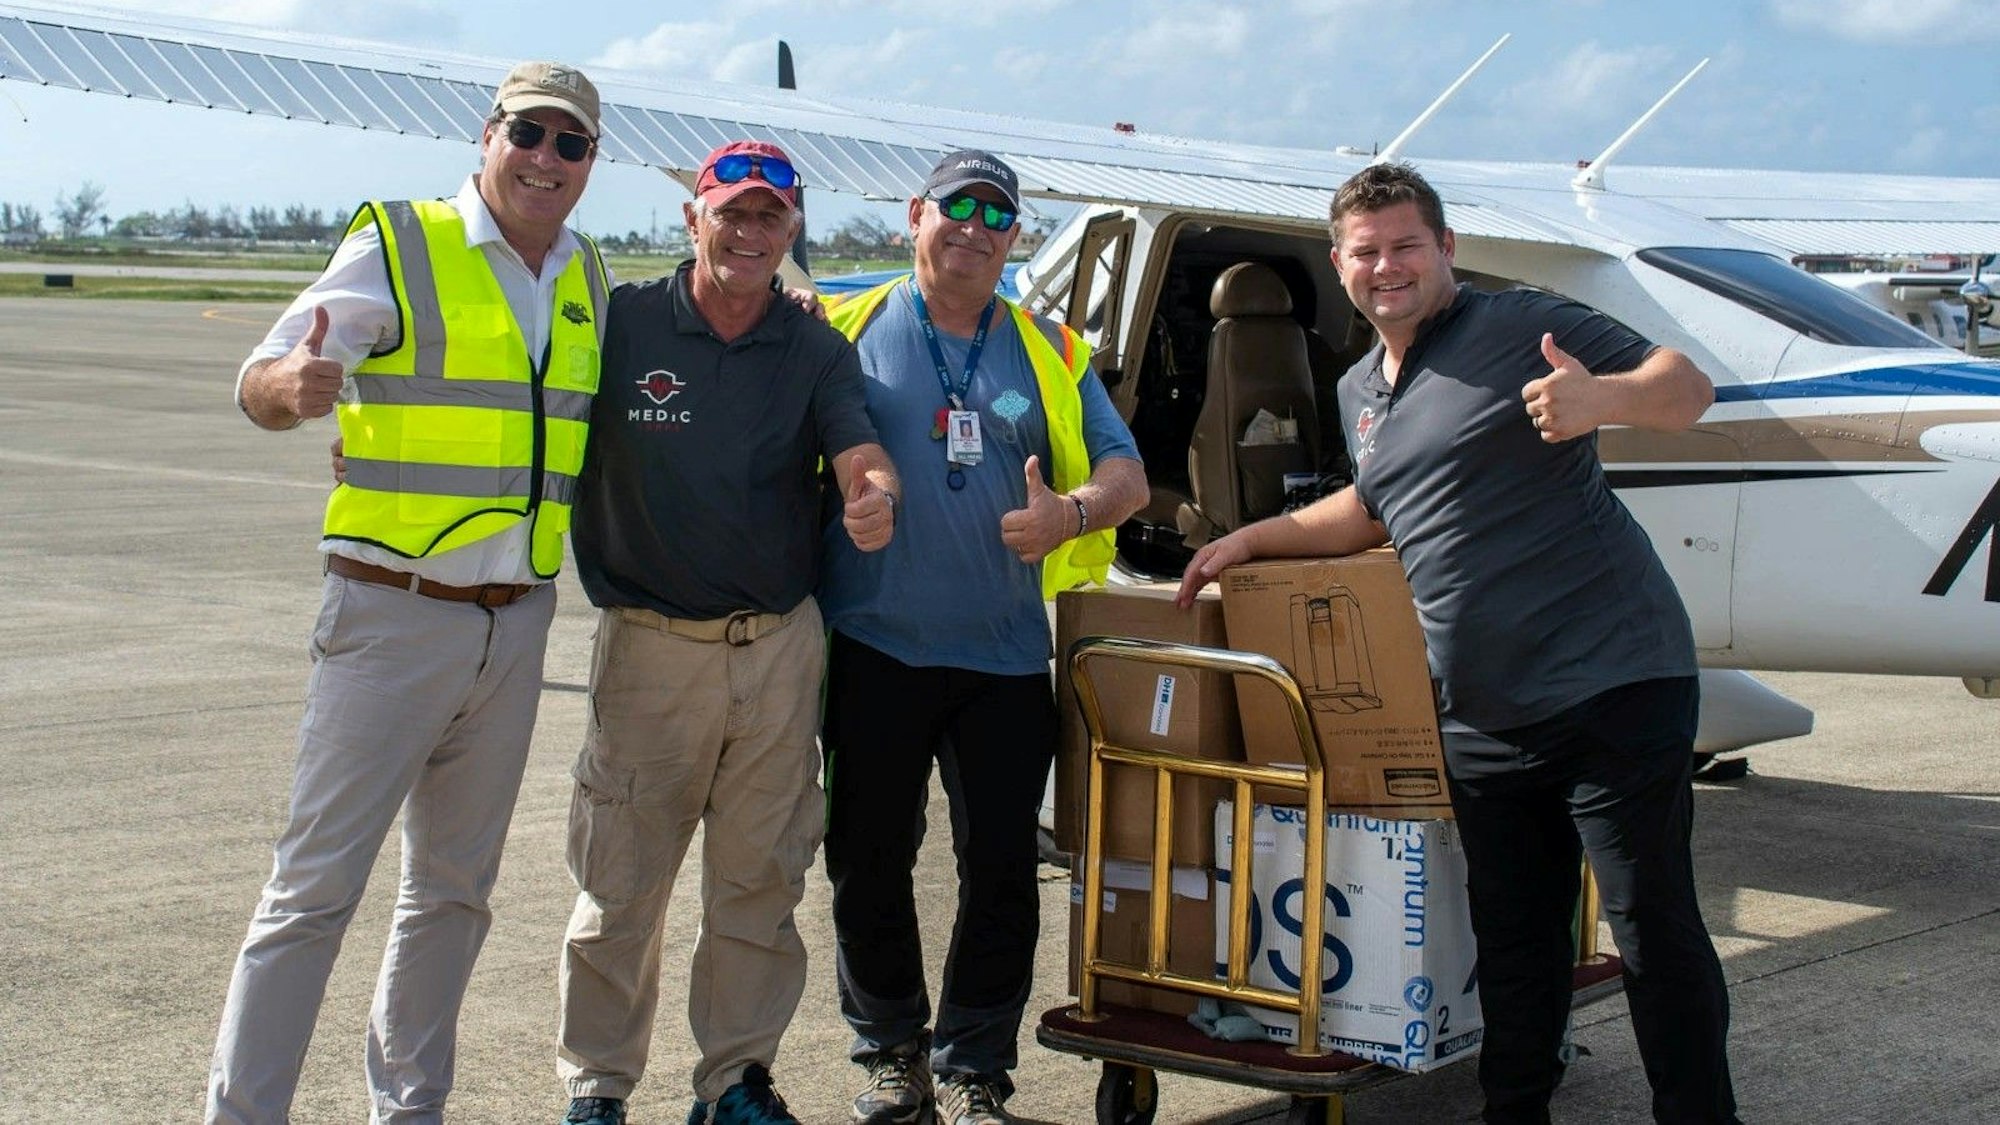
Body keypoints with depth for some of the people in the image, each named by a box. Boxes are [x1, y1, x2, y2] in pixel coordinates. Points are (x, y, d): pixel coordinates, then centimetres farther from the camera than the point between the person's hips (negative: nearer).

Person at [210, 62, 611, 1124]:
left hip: (515, 625, 6)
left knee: (455, 888, 15)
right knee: (316, 886, -6)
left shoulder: (590, 282, 10)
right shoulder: (398, 247, -7)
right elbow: (258, 386, -13)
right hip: (392, 616, -6)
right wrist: (294, 384, -36)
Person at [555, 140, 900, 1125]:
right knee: (620, 884, 3)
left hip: (780, 647, 2)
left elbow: (861, 456, -8)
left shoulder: (817, 351, 6)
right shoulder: (620, 324, -1)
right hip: (648, 643, -2)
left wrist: (873, 497, -32)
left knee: (759, 881, 10)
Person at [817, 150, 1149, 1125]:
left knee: (1001, 869, 1)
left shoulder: (1049, 351, 12)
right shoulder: (848, 329, 6)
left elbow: (1126, 473, 9)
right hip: (875, 647, -1)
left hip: (1005, 653, 1)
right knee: (869, 860, 7)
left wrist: (1071, 514, -11)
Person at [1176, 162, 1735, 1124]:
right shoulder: (1358, 392, 19)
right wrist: (1256, 538, 30)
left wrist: (1600, 398, -28)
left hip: (1611, 680, -7)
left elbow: (1687, 386, -8)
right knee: (1512, 937, 11)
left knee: (1652, 926, -5)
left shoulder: (1519, 327, -5)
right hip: (1480, 713, 7)